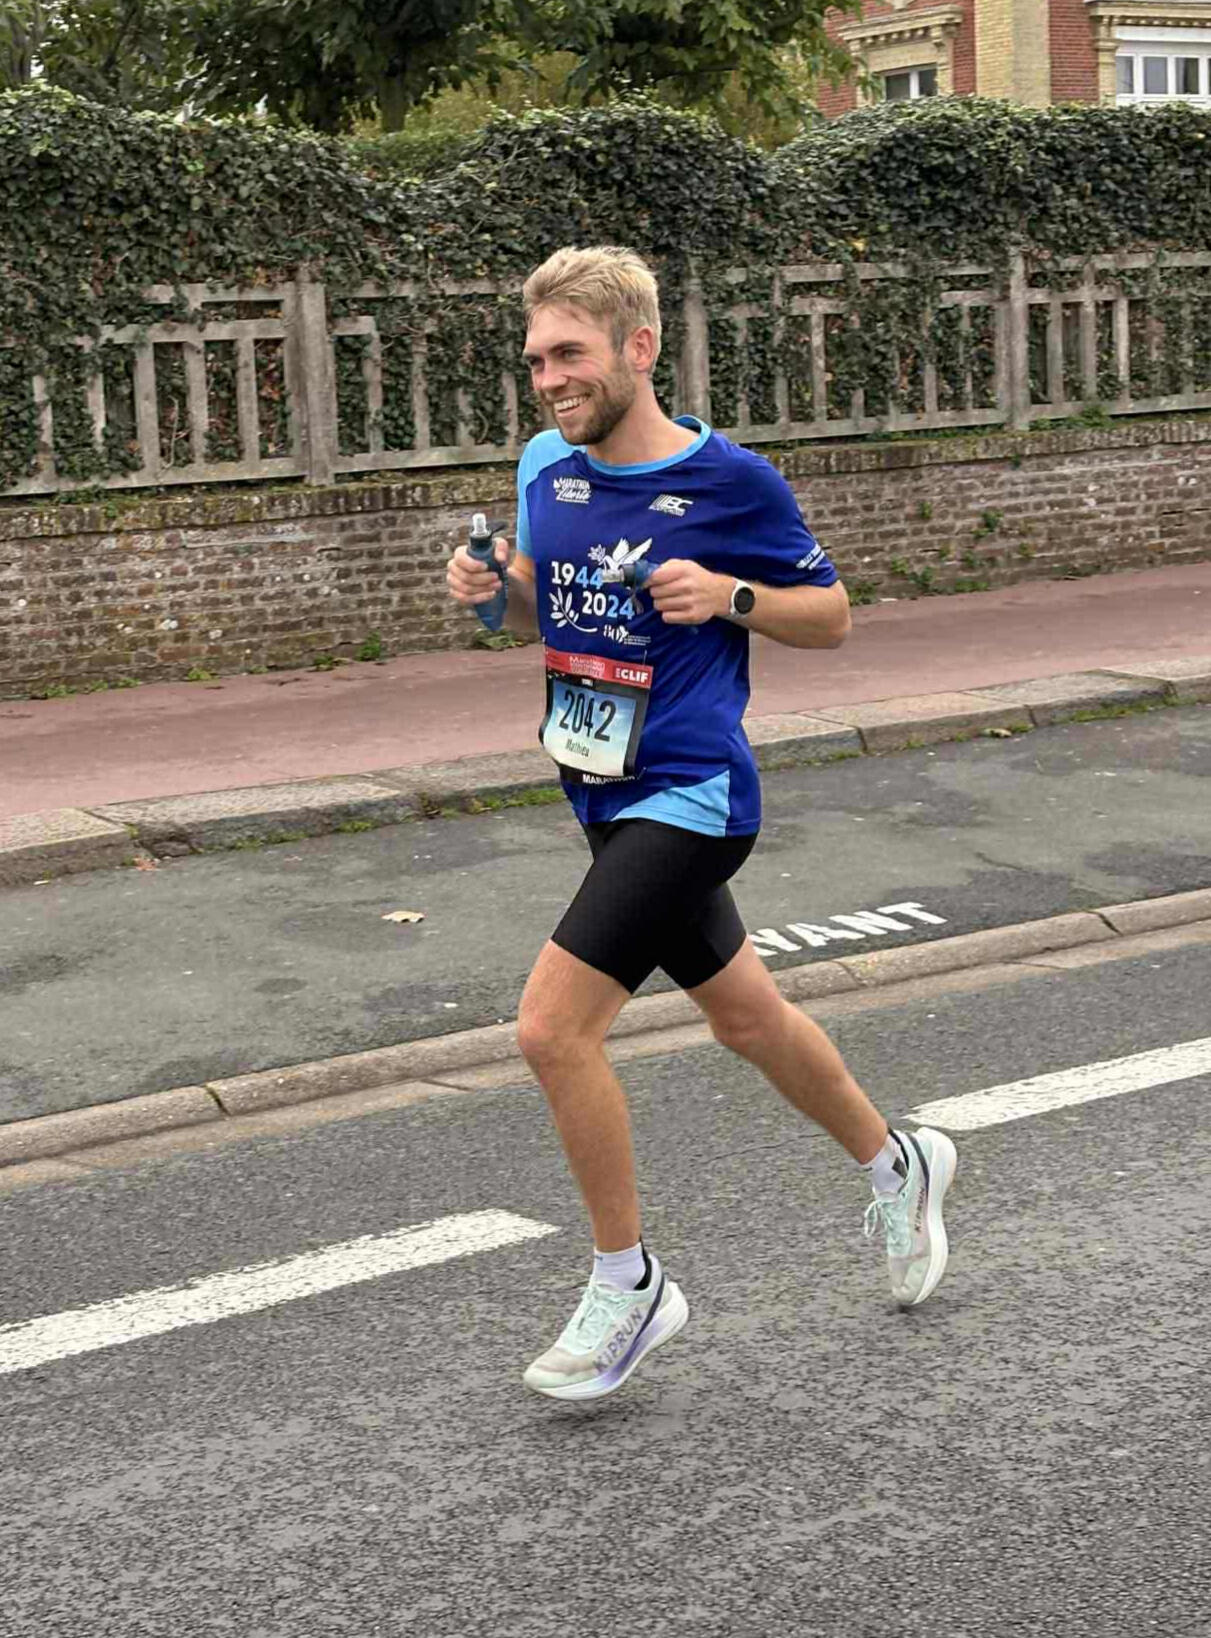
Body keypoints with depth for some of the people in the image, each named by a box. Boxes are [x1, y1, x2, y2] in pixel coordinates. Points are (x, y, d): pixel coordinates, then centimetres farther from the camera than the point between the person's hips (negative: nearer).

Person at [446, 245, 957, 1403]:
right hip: (606, 795, 7)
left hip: (687, 797, -7)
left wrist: (730, 596, -20)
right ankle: (896, 1164, 45)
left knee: (552, 1027, -15)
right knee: (743, 1016, 21)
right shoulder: (546, 468, 3)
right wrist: (495, 588, -4)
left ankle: (628, 1288, 4)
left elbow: (831, 616, -2)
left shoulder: (731, 481, -13)